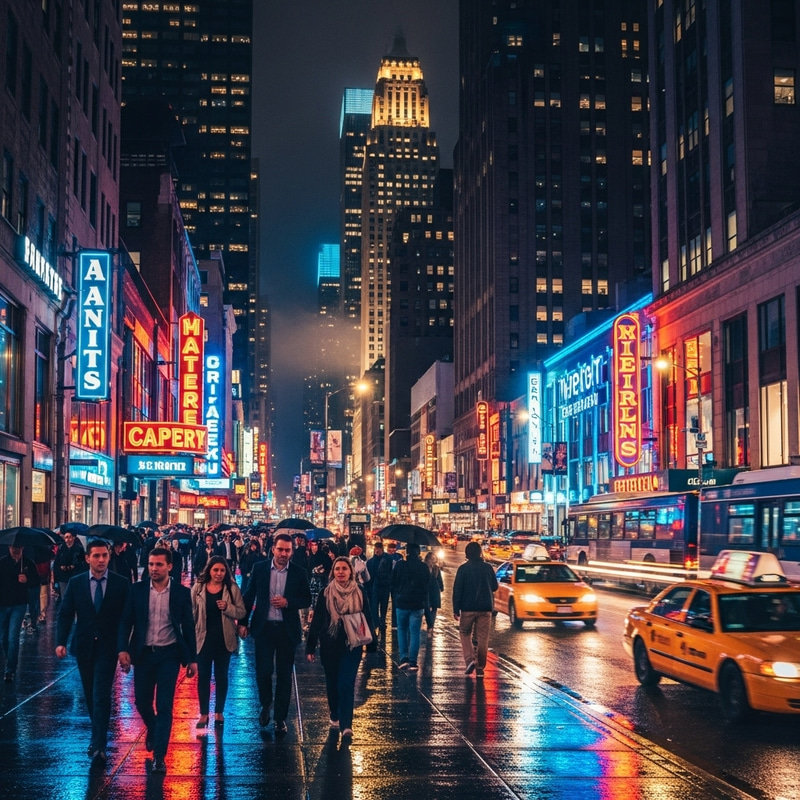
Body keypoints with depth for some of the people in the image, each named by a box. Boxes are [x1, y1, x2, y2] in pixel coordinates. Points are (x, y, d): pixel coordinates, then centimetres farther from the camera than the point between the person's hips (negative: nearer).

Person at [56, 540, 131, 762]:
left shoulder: (121, 583, -4)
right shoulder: (75, 583, 2)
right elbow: (65, 613, 0)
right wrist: (61, 642, -13)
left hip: (107, 646, -3)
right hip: (84, 646, 3)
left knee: (101, 695, -11)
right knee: (90, 695, 14)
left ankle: (99, 745, -12)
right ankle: (98, 734, 31)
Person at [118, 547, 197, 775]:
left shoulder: (181, 592, -4)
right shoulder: (137, 589, -2)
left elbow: (188, 627, 1)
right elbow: (126, 621, 0)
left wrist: (192, 659, 0)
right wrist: (123, 649, -12)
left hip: (169, 654, -2)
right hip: (143, 653, 2)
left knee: (164, 706, -4)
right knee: (142, 702, 11)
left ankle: (159, 756, 4)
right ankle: (153, 730, 43)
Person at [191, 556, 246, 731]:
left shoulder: (232, 588, -3)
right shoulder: (198, 588, -3)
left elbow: (241, 612, -4)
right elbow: (192, 613, 1)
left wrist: (227, 608, -21)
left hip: (224, 639, 0)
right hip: (203, 638, 0)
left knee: (221, 676, 11)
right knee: (203, 676, 5)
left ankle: (219, 712, 23)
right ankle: (203, 714, 14)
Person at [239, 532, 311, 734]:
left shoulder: (299, 573, -2)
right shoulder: (259, 568, -1)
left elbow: (307, 600, 1)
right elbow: (249, 596, 5)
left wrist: (288, 602, -17)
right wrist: (243, 622, 3)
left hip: (287, 629, 0)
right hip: (264, 627, 0)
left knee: (284, 675, 6)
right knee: (263, 671, -1)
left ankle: (280, 718, 17)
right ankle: (265, 705, 28)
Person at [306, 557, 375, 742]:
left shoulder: (360, 591, -2)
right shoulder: (326, 593, -3)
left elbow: (366, 617, 6)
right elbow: (316, 621, -1)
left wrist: (370, 642, 4)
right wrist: (310, 647, -3)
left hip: (352, 645, -1)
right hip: (330, 645, 1)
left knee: (346, 684, -8)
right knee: (332, 683, 12)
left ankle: (346, 725, -8)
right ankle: (335, 717, 29)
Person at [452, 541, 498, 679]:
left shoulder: (463, 569, -6)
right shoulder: (488, 568, 1)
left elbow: (457, 590, -8)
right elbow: (494, 587, 12)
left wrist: (456, 609, -5)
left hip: (468, 608, -2)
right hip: (485, 608, 2)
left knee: (465, 634, 14)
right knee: (482, 638, 7)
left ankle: (470, 660, -6)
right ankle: (480, 668, 7)